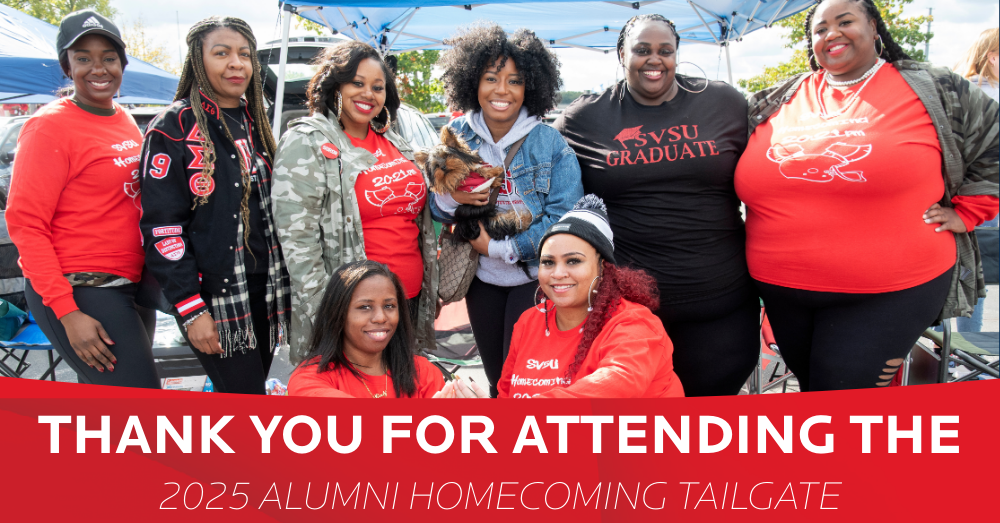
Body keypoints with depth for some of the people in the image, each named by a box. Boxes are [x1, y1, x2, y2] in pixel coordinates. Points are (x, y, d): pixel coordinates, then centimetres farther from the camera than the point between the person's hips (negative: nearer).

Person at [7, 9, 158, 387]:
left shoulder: (126, 122, 13)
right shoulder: (50, 126, -9)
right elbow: (25, 224, -12)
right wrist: (67, 313, -19)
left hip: (132, 286, 8)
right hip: (79, 294, -7)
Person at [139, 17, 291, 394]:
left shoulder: (254, 123, 13)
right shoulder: (173, 128, -7)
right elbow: (161, 226, -11)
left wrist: (281, 285, 14)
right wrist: (191, 310, -16)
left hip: (263, 288, 6)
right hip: (214, 293, -6)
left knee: (253, 388, 13)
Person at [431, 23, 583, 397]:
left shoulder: (551, 144, -13)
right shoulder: (457, 135, -2)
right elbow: (436, 210, 4)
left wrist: (499, 247, -20)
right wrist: (451, 198, -19)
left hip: (535, 277, -4)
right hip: (481, 278, 4)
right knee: (495, 379, 17)